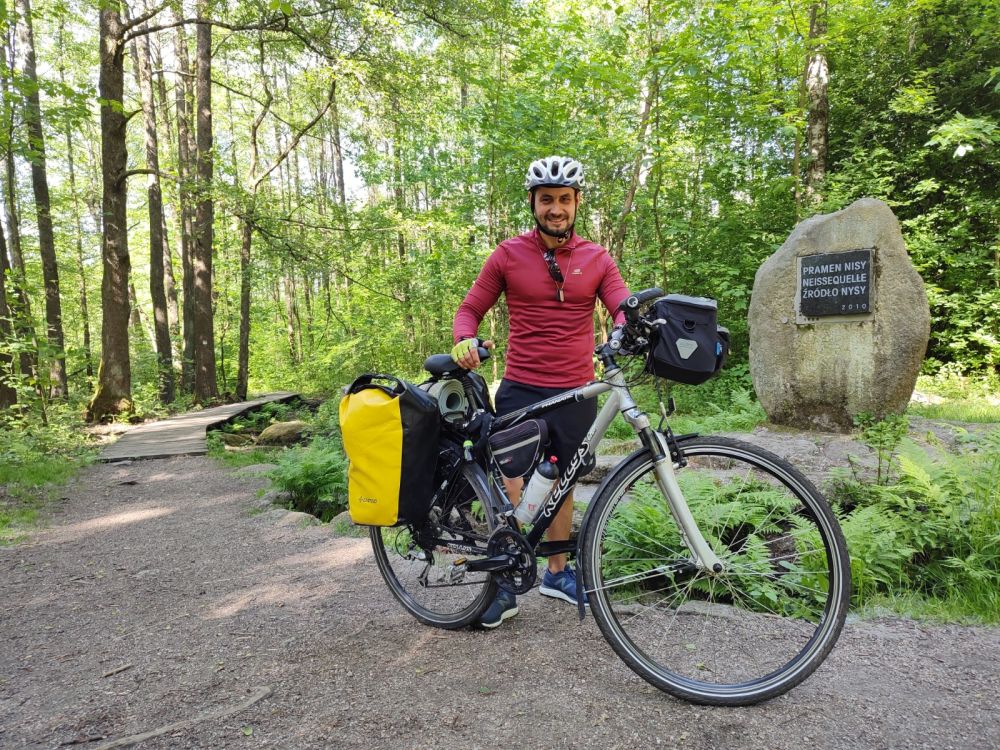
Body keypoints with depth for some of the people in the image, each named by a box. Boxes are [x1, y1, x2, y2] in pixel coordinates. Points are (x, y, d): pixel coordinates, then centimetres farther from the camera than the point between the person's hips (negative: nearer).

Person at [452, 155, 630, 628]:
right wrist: (464, 340, -18)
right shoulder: (508, 255, 0)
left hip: (576, 394, 2)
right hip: (521, 390, -2)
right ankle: (505, 585, 11)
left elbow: (624, 309, -5)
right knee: (511, 488, -7)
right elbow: (471, 308, 4)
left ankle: (556, 573, 33)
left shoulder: (597, 259, 4)